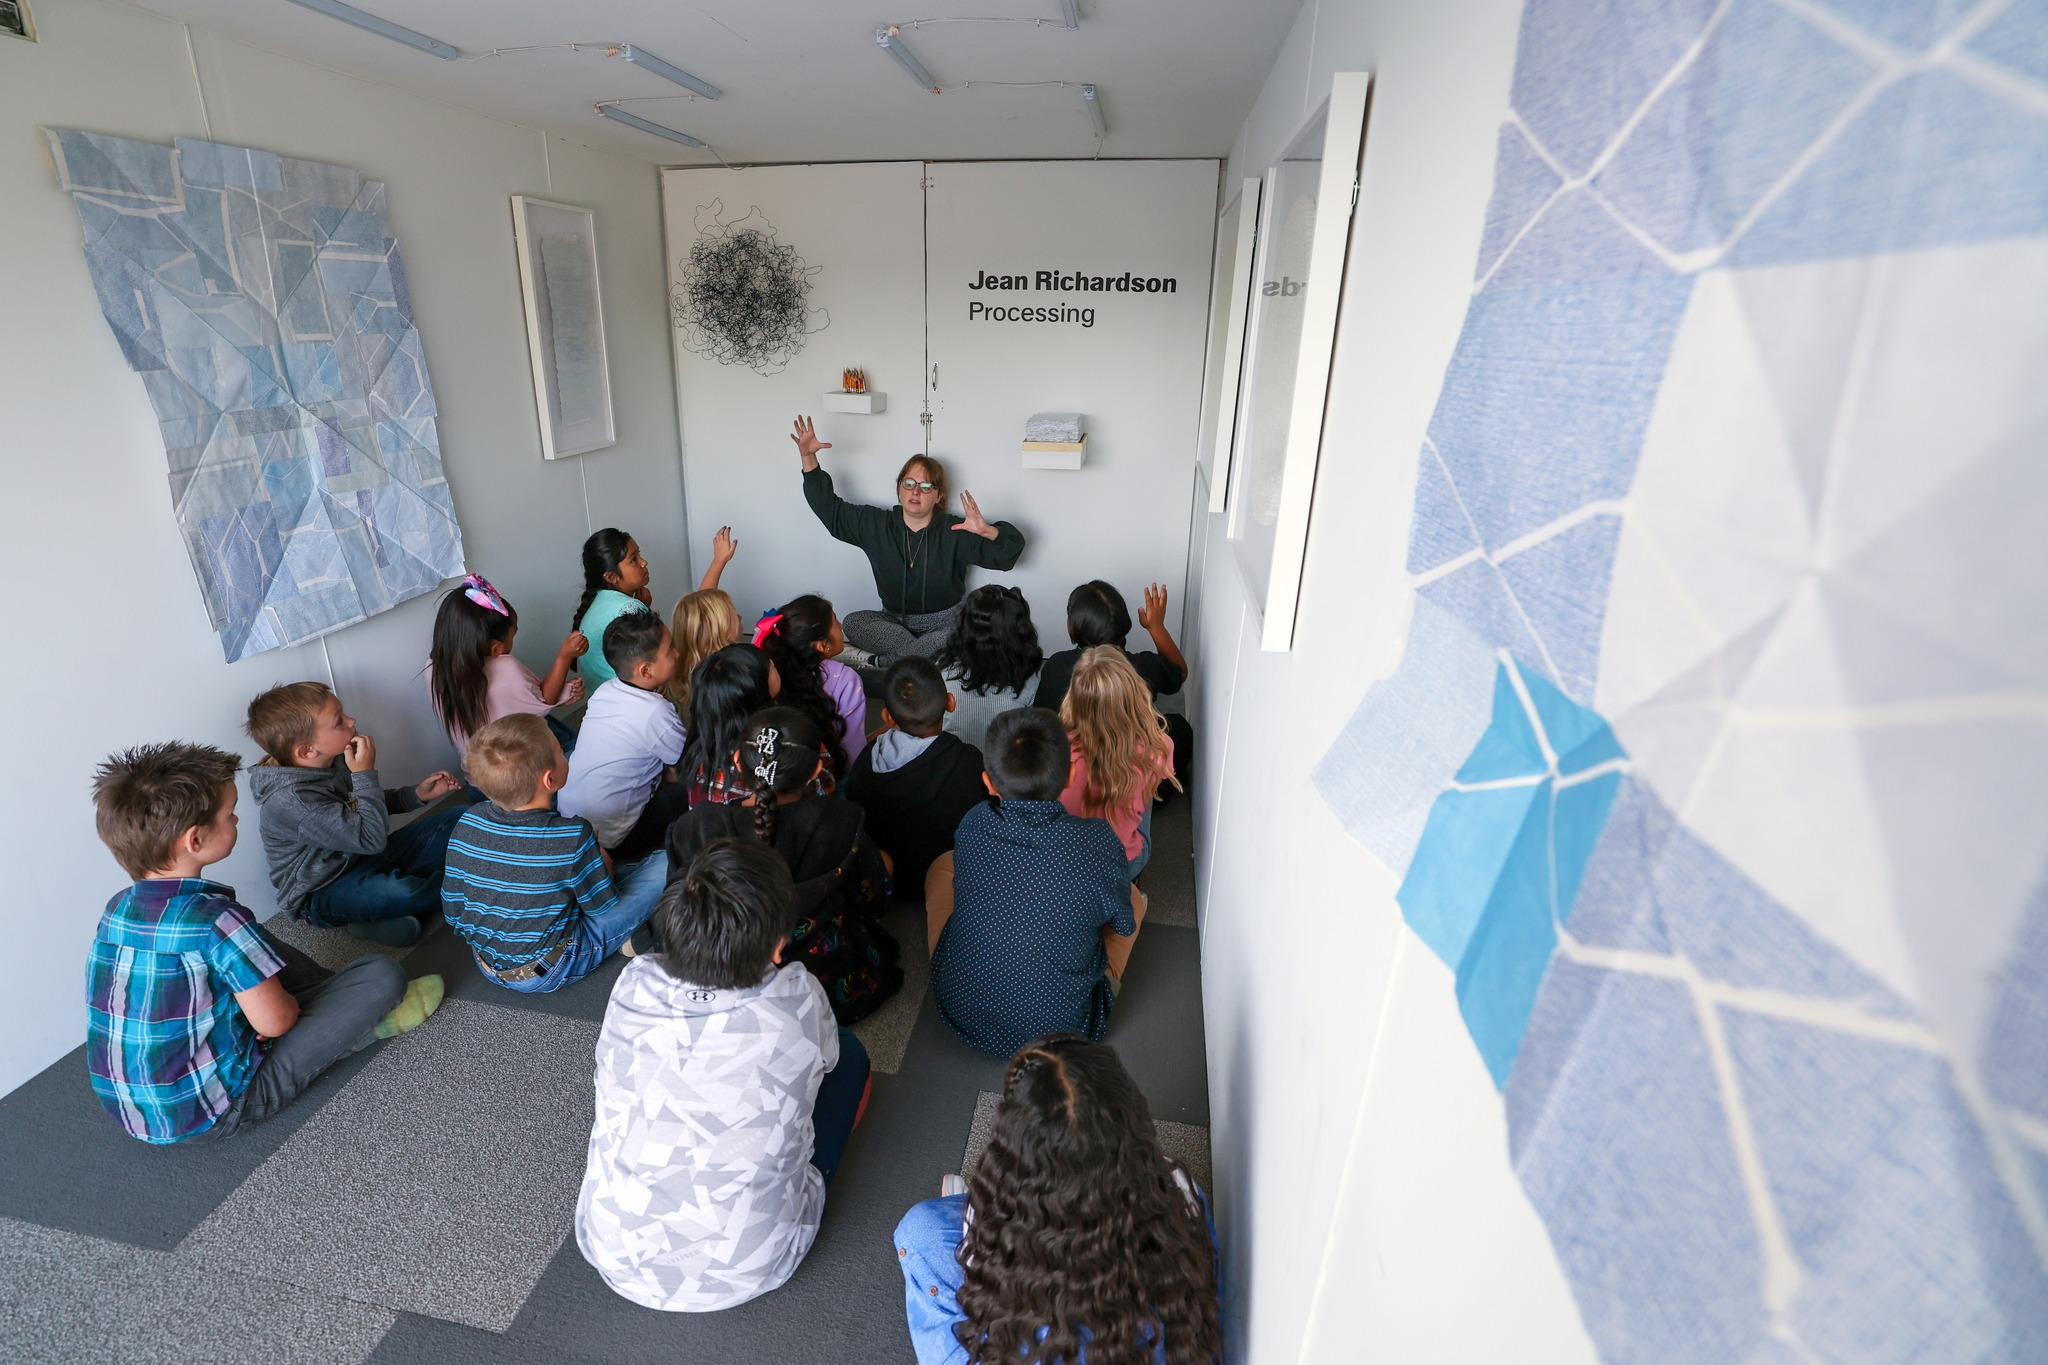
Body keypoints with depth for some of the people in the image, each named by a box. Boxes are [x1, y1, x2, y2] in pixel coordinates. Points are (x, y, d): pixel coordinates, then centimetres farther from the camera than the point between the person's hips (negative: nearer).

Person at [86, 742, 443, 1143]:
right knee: (381, 974, -10)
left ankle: (347, 1004, 26)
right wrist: (292, 1007, 2)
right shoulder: (217, 920, -26)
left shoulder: (117, 910, -2)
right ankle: (368, 1015, 22)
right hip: (213, 1114, -8)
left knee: (258, 948, 23)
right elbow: (274, 1021, -19)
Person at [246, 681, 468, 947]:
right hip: (320, 894, -8)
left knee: (457, 818, 1)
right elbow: (371, 839, -33)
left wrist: (417, 794, 0)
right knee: (400, 893, -40)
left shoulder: (334, 760, -3)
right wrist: (365, 775, -27)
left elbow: (370, 806, 17)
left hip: (362, 859, 9)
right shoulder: (291, 799, -29)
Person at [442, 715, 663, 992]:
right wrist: (598, 852, 6)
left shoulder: (468, 824, -16)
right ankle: (637, 937, 16)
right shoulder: (573, 836, -31)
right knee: (663, 866, -5)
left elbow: (452, 910, -4)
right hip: (551, 973, -6)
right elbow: (602, 908, -13)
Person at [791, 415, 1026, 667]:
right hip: (893, 621, 3)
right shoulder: (875, 524, 1)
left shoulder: (954, 532, -10)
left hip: (943, 623, -2)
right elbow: (829, 507, 7)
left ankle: (880, 661, -23)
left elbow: (1011, 546, -15)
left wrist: (986, 531, -38)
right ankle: (927, 653, -23)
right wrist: (808, 457, -2)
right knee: (854, 623, -26)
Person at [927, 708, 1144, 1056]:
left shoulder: (971, 826, -18)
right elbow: (1124, 924, -5)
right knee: (1135, 898, 17)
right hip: (1061, 1027, -1)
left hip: (960, 1015, 2)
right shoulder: (1098, 843, -24)